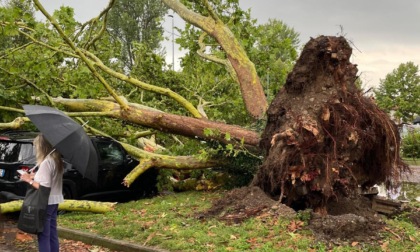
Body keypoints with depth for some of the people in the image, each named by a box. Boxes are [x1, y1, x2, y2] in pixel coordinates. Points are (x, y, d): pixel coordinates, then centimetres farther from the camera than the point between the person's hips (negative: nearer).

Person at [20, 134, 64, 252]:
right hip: (54, 202, 9)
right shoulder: (56, 160, 6)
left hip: (45, 204, -9)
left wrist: (29, 180, -12)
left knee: (43, 236, -1)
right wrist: (36, 176, 11)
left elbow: (44, 187, -22)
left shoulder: (46, 162, -20)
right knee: (52, 233, 16)